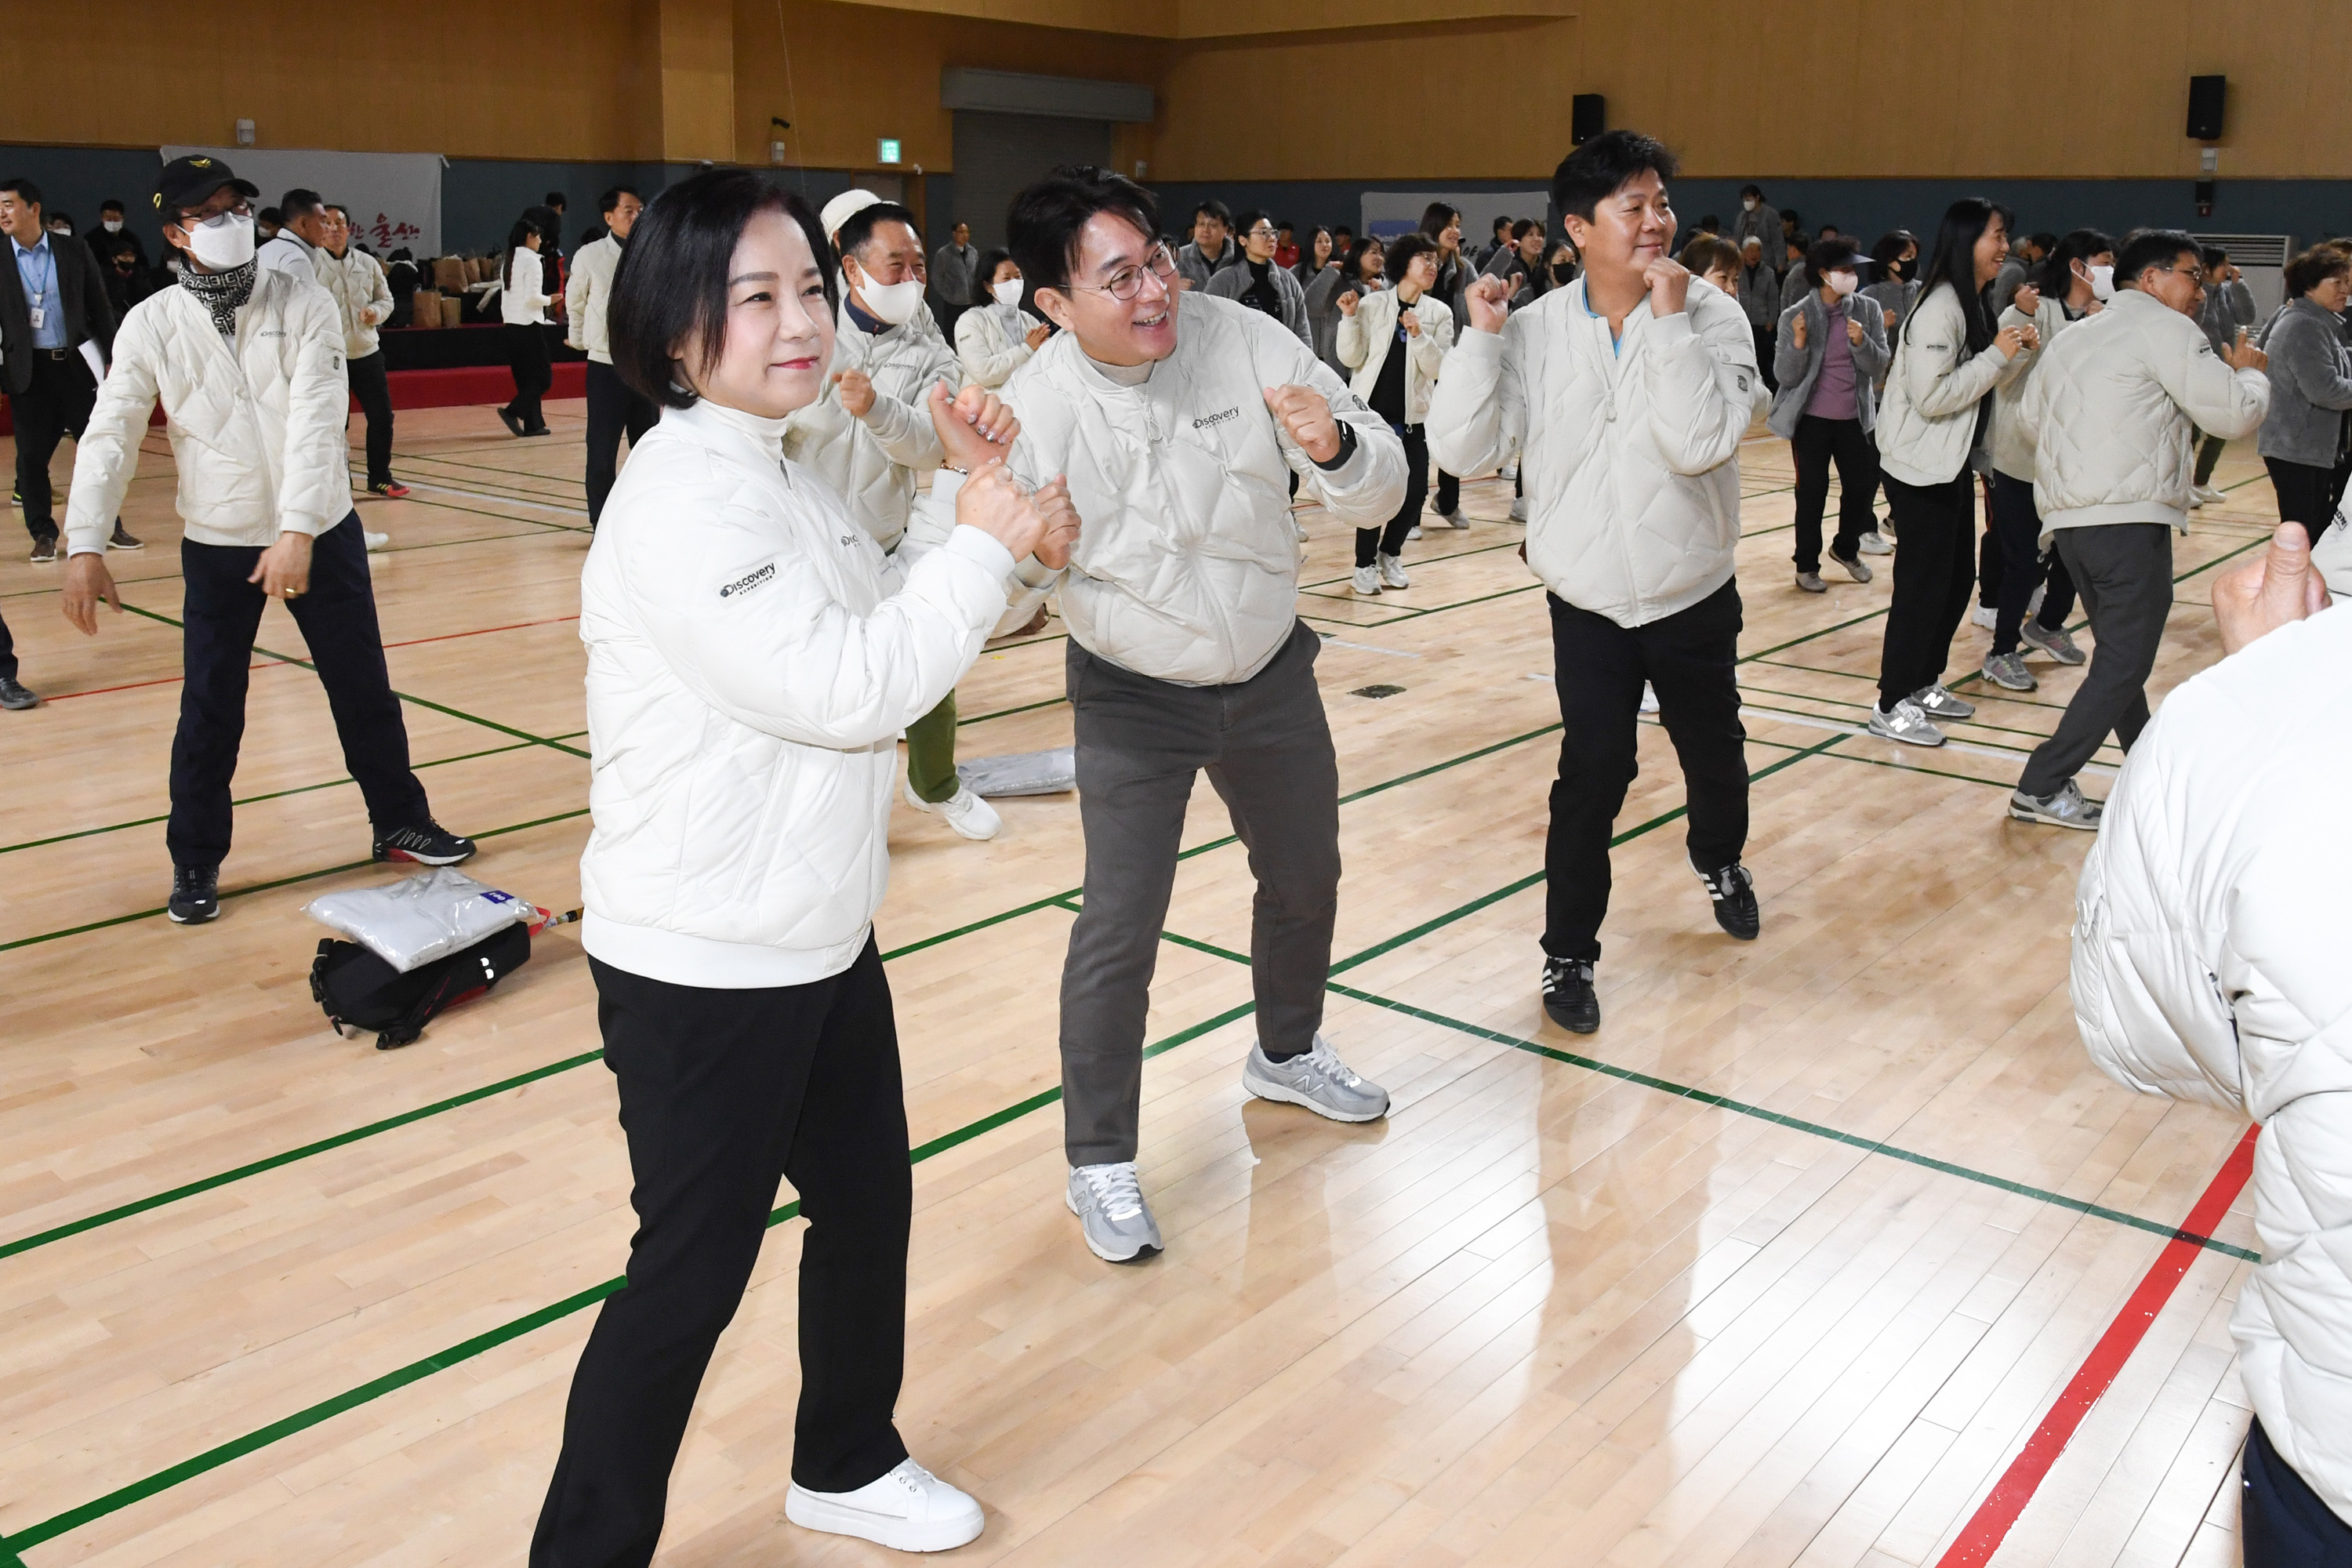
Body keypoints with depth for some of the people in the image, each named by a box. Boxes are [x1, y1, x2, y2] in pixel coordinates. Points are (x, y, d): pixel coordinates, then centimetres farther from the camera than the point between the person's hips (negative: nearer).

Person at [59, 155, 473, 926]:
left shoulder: (304, 304, -6)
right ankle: (195, 862, 21)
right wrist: (84, 545, -15)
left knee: (363, 688, 10)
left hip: (321, 534, 0)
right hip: (216, 545, 0)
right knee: (209, 711, 4)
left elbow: (317, 420, -16)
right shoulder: (151, 324, -3)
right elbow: (110, 436, -4)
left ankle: (400, 821, 29)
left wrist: (297, 531, -27)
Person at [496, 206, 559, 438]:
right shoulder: (532, 261, -12)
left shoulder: (508, 260, 13)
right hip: (529, 325, -9)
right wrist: (549, 299, -2)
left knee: (525, 377, 12)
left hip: (511, 324, 9)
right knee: (543, 377, -3)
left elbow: (505, 294, 15)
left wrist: (508, 318, 20)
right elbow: (533, 297, -18)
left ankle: (533, 424, 13)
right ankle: (512, 412, -15)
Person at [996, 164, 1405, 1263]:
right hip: (1134, 699, -4)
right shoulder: (1033, 410, -21)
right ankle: (1099, 1162, 13)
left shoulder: (1242, 340, -16)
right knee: (1120, 928, -7)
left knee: (1306, 881, 20)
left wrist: (1336, 449, -34)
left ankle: (1287, 1052, 49)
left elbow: (1380, 493, -12)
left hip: (1272, 672, 4)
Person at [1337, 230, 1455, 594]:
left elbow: (1437, 368, -3)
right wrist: (1349, 318, -13)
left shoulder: (1439, 313, 5)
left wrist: (1418, 336, -17)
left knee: (1416, 489, 0)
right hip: (1371, 410, -3)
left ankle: (1390, 553, 23)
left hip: (1411, 415, 3)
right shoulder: (1372, 305, -1)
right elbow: (1352, 359, -2)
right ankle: (1365, 563, 11)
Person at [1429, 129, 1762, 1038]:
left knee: (1714, 756, 18)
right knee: (1593, 773, -9)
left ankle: (1720, 863, 52)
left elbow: (1702, 444, -25)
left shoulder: (1712, 317, -10)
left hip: (1694, 601, 1)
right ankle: (1568, 954, 8)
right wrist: (1480, 336, -20)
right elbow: (1463, 451, -14)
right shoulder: (1535, 332, -7)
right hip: (1589, 606, -1)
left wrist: (1668, 320, -26)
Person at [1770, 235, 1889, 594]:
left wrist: (1861, 341, -20)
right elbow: (1787, 377, -10)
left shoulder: (1867, 310, -1)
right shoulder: (1796, 316, -9)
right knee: (1812, 492, 3)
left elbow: (1878, 365, -3)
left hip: (1855, 418, 3)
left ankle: (1847, 549, 35)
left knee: (1861, 485, 10)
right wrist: (1798, 341, -25)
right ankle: (1807, 566, 18)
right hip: (1811, 419, -3)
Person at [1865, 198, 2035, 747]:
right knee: (1922, 585, -5)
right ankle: (1892, 707, 4)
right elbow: (1932, 397, -25)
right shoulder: (1938, 309, -19)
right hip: (1921, 468, -10)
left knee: (1958, 578, 15)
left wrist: (2017, 353, 1)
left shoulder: (1972, 305, 12)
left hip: (1954, 464, 10)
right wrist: (1997, 356, -19)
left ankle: (1924, 685, 27)